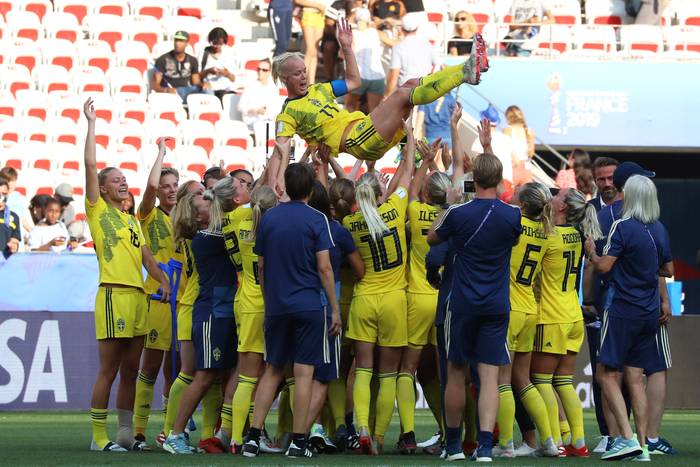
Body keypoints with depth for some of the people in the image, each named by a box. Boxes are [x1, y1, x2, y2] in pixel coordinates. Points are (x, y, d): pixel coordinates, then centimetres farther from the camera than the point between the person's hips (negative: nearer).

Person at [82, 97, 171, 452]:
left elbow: (145, 256, 18)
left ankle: (125, 433, 13)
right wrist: (91, 123, -3)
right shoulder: (97, 210, 2)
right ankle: (99, 436, -4)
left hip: (138, 297, 7)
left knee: (130, 371, 8)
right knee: (108, 370, -6)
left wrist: (163, 280, 1)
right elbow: (90, 164, -6)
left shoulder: (132, 220, 22)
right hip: (113, 294, -7)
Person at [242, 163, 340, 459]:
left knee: (273, 370, 13)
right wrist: (335, 309, -4)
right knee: (303, 372, -1)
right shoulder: (316, 220, -6)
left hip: (275, 306, 4)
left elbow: (261, 267, 10)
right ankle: (298, 442, -3)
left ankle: (253, 436, 6)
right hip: (308, 306, -4)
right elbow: (324, 268, -10)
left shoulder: (268, 218, 5)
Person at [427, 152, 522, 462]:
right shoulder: (513, 216, -5)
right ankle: (485, 444, -14)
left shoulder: (458, 214, -9)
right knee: (490, 376, -1)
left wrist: (448, 207, 22)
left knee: (456, 373, 11)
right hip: (497, 306, 1)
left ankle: (453, 444, 20)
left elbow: (431, 238, 11)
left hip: (463, 305, -1)